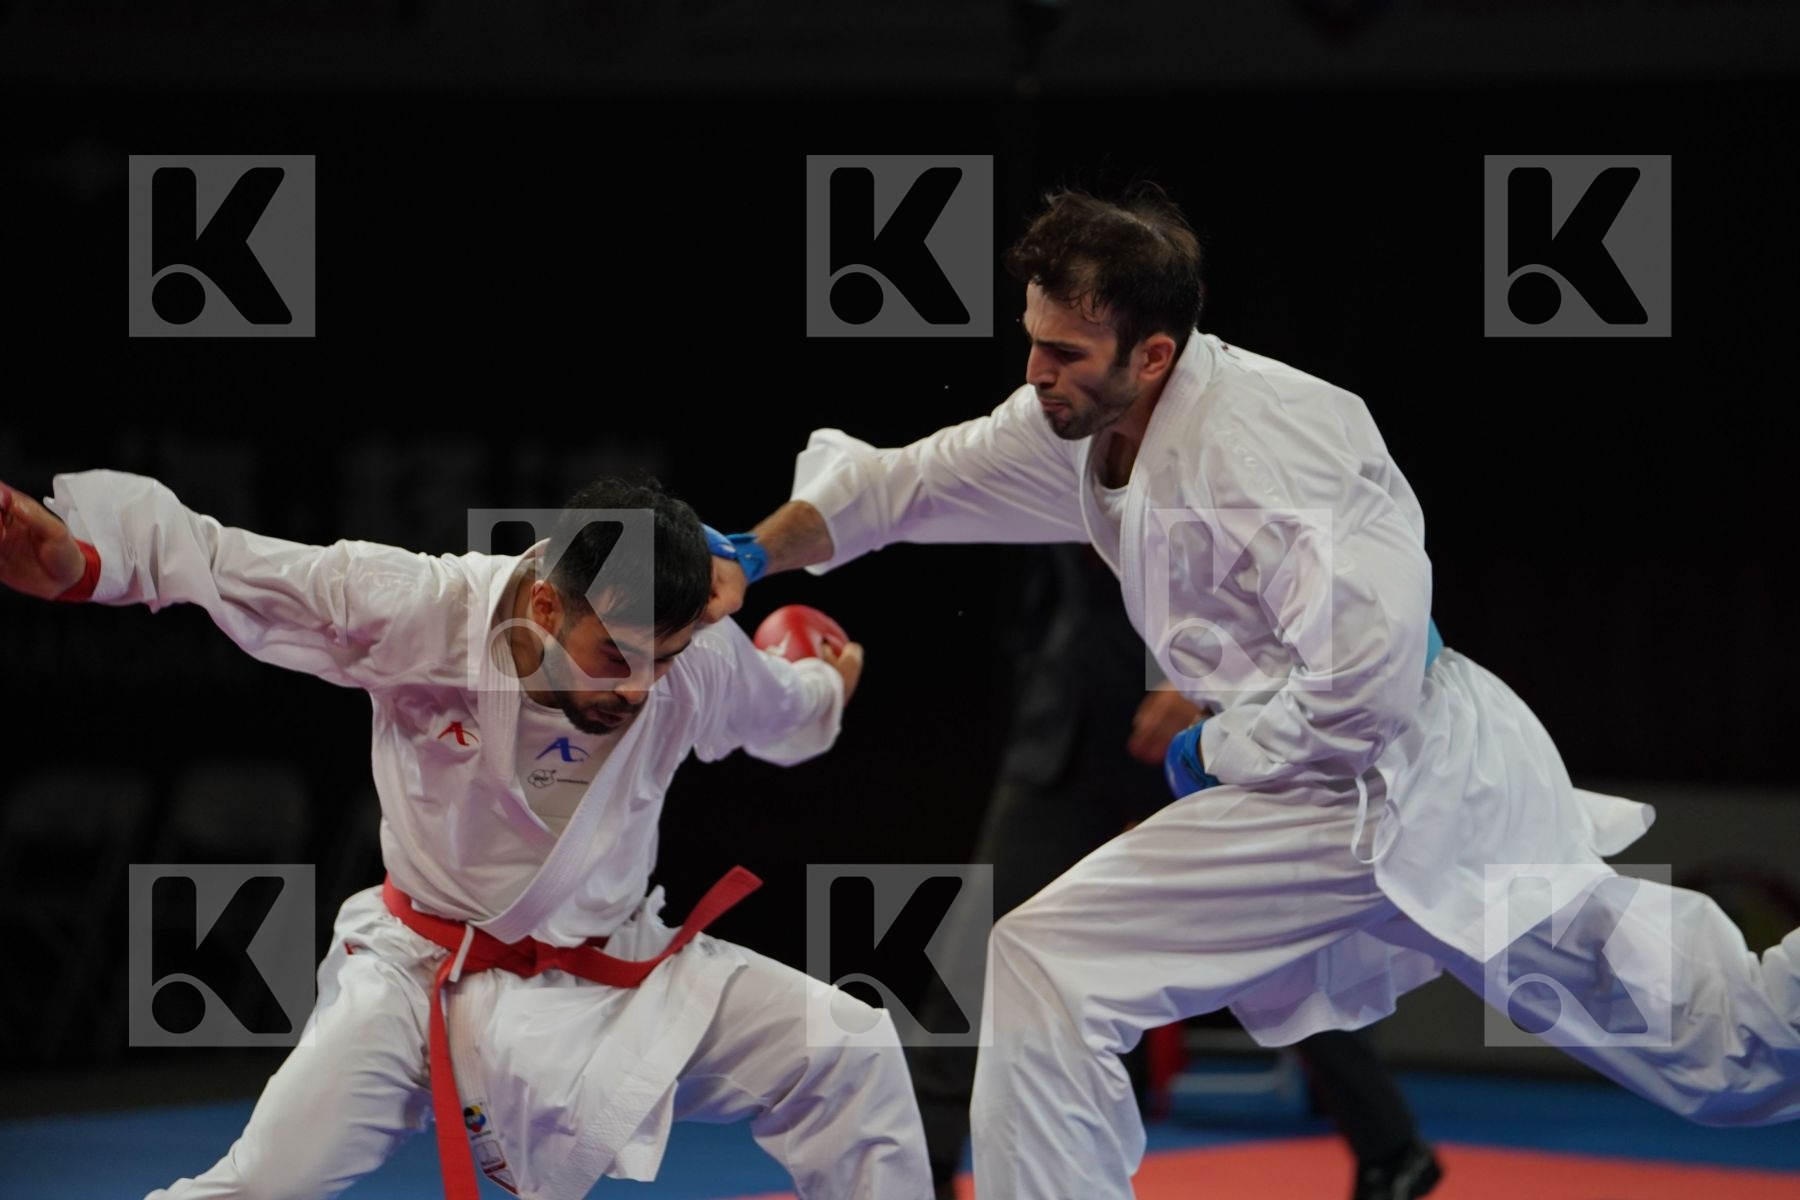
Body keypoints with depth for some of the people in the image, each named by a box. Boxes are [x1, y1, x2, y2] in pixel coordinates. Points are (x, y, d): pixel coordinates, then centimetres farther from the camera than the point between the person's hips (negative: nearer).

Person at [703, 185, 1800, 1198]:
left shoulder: (1253, 436, -23)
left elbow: (1369, 673, -28)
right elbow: (906, 482, 13)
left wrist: (1219, 749, -14)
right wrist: (754, 555, -1)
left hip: (1374, 791, -10)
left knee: (1045, 963, -14)